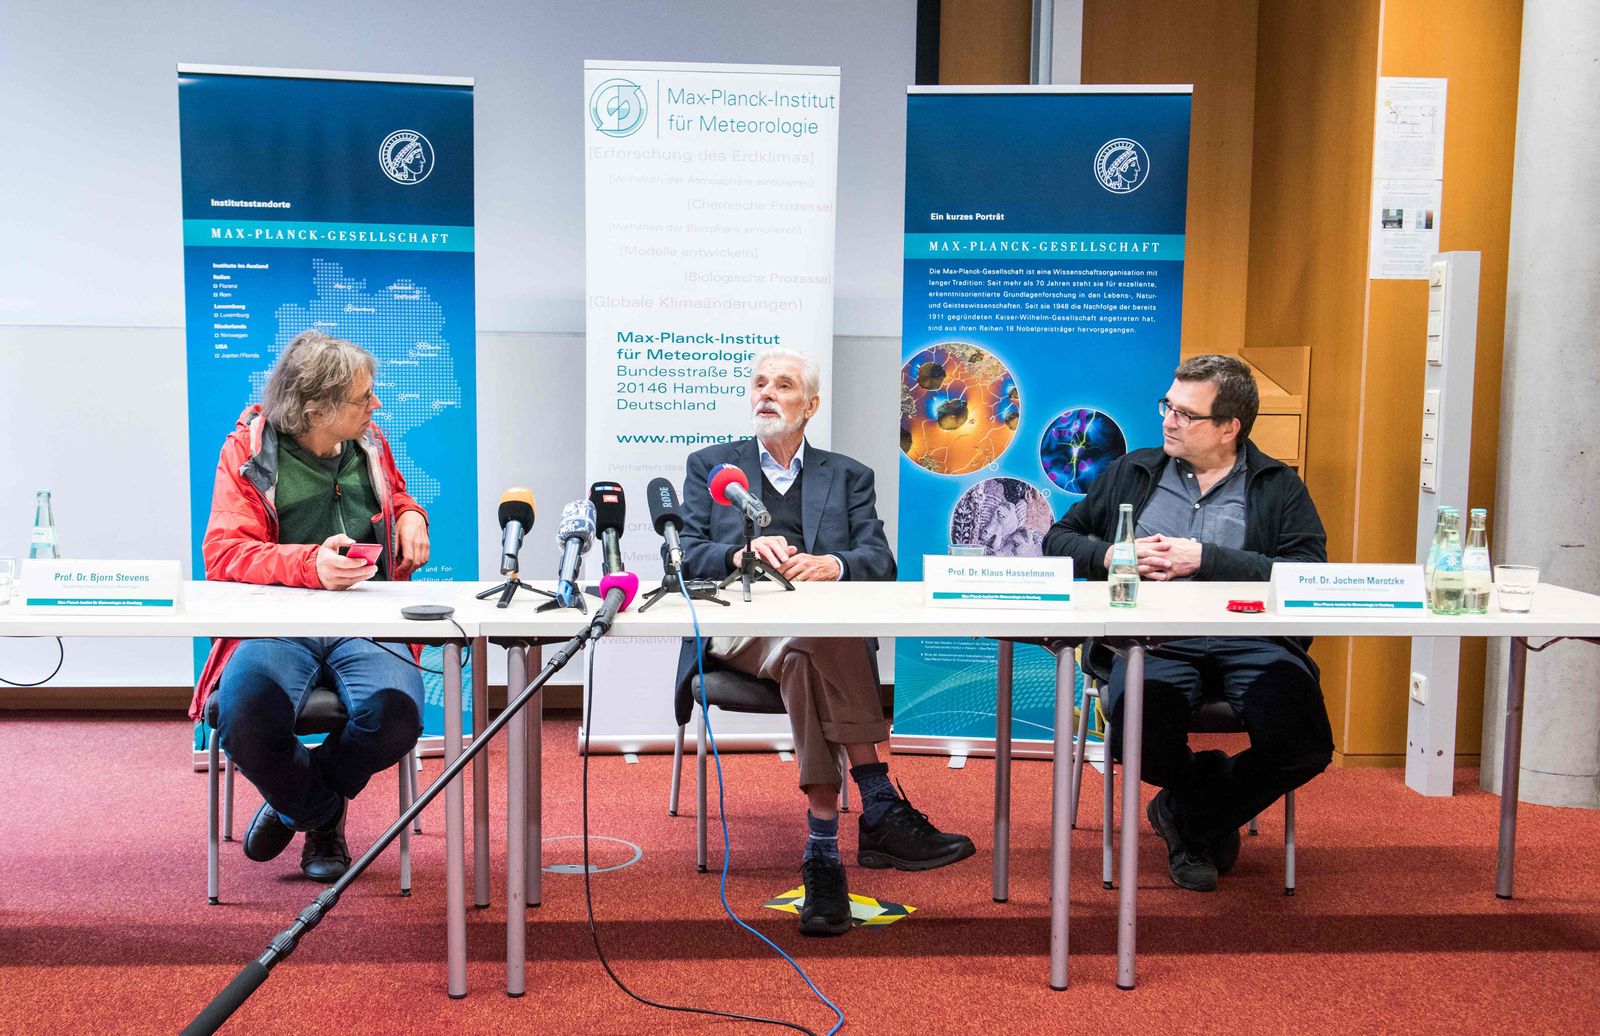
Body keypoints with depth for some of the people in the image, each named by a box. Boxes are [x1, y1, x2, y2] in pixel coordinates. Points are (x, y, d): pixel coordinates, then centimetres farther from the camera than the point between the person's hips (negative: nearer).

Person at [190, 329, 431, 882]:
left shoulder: (369, 443, 13)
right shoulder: (248, 448, 0)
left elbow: (396, 494, 35)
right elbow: (223, 552, -11)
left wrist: (410, 515, 8)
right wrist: (309, 564, -29)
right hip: (278, 624, -2)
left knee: (396, 717, -29)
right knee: (246, 722, -33)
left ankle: (300, 805, 7)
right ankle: (323, 813, 4)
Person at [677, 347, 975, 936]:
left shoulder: (848, 477, 22)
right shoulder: (710, 466, 22)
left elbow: (880, 561, 5)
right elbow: (688, 556, 7)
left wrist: (831, 565, -18)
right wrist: (742, 552, -15)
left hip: (825, 628, 1)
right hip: (736, 628, -1)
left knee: (804, 656, -38)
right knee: (809, 644, -36)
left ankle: (824, 853, -41)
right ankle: (879, 810, -40)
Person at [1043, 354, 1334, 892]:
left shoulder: (1279, 486, 14)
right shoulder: (1131, 473, 23)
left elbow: (1308, 574, -2)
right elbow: (1059, 539, 23)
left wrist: (1205, 559, -8)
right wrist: (1111, 556, 1)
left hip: (1250, 640, 0)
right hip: (1154, 639, 1)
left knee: (1303, 744, -28)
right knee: (1140, 740, -32)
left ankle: (1188, 816, 4)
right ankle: (1217, 799, 7)